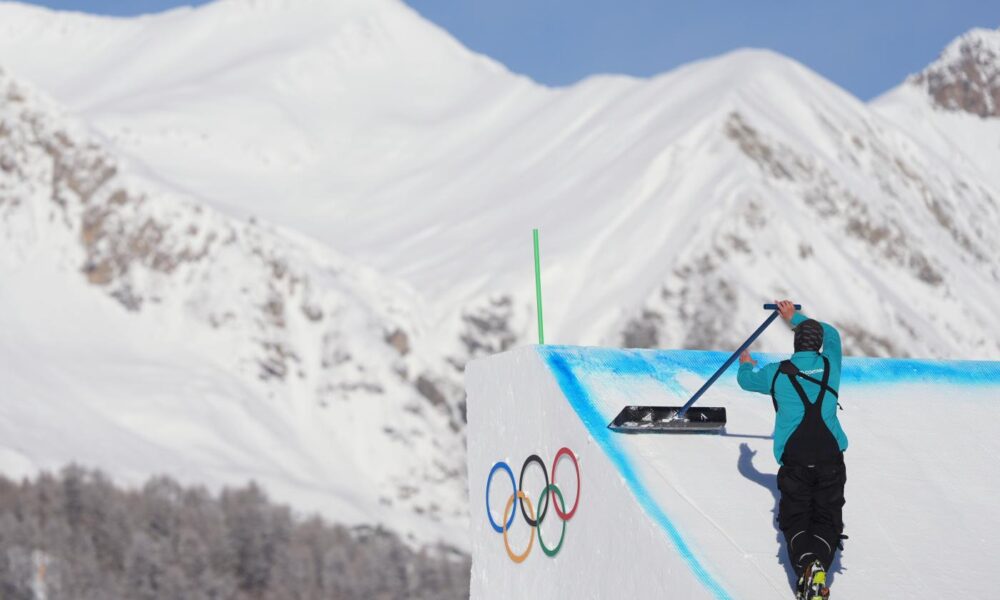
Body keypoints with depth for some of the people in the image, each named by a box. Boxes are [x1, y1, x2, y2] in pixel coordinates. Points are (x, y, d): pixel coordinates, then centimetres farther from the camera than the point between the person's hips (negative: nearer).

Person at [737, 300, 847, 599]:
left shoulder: (778, 373, 5)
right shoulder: (830, 364, 10)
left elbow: (746, 379, 26)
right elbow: (831, 334, 34)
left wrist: (746, 364, 50)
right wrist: (794, 318, 48)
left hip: (794, 460, -1)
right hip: (830, 458, 1)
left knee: (794, 520, 4)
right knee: (827, 521, 5)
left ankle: (806, 562, -28)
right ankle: (821, 562, -27)